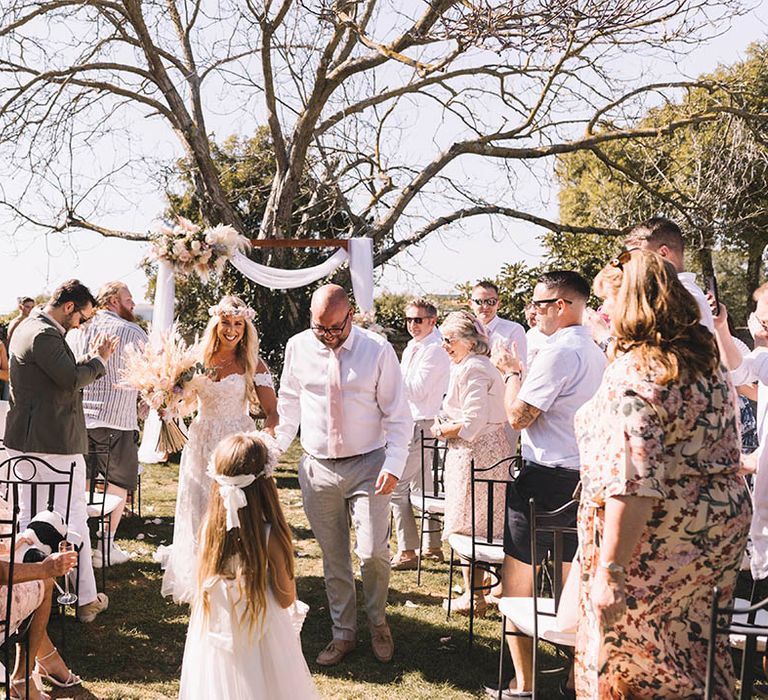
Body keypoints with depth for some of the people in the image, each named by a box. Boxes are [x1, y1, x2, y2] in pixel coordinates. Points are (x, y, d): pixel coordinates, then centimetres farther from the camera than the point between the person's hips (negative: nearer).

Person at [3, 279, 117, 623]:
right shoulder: (45, 335, -19)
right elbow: (72, 379, -23)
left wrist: (90, 358, 9)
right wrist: (99, 359, -8)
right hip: (55, 443, -10)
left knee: (28, 518, 16)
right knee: (73, 520, 0)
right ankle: (86, 600, 9)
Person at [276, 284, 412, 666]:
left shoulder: (377, 349, -7)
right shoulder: (298, 347, 1)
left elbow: (398, 413, -4)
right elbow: (289, 404, 14)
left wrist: (394, 465, -11)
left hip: (368, 465, -2)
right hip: (317, 467, 2)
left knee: (373, 552, -8)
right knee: (333, 557, 9)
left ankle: (378, 622, 20)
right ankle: (343, 633, 26)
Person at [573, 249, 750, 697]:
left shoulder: (635, 372, -20)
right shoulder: (709, 362, 7)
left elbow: (630, 483, -26)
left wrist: (610, 569, -25)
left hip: (657, 545, -8)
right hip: (722, 529, 8)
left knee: (628, 657, 7)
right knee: (696, 654, 19)